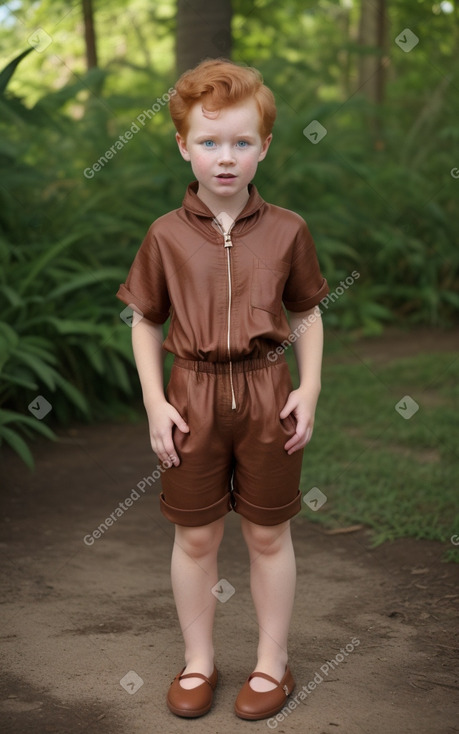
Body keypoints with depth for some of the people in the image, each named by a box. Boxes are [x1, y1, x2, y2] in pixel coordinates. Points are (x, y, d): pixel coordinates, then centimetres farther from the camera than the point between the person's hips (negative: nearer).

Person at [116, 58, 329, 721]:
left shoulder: (287, 231, -3)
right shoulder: (167, 236, -3)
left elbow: (308, 315, 6)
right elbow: (145, 322, 4)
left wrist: (309, 390, -4)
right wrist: (155, 402, -4)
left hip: (266, 392, 0)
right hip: (193, 396, 0)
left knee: (269, 535, 11)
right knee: (195, 537, 11)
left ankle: (273, 662, 27)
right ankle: (198, 661, 29)